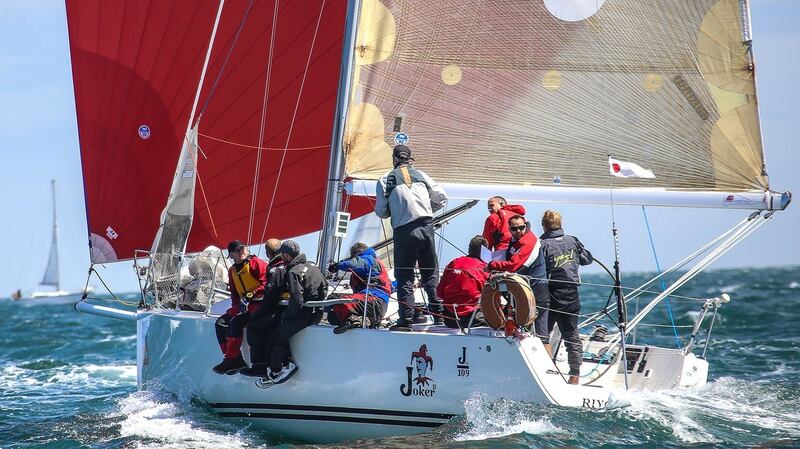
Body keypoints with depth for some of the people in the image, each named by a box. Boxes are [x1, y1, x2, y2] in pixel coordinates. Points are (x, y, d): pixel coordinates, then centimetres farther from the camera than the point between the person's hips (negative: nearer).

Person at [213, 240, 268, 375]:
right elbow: (234, 294, 18)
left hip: (260, 303, -9)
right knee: (221, 323, -4)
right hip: (244, 306, 9)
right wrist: (237, 306, -2)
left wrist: (250, 295, -21)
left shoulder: (256, 263, -7)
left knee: (236, 322, -28)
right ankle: (236, 360, -11)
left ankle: (231, 359, -24)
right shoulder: (232, 271, 16)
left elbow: (266, 283, -16)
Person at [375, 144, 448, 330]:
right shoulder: (420, 174, 12)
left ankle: (405, 319, -3)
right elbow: (441, 197, 13)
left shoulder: (385, 180, 5)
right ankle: (438, 316, 7)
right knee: (431, 273, 11)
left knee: (404, 276, 4)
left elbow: (381, 212, 5)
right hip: (426, 227, 2)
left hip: (403, 231, -2)